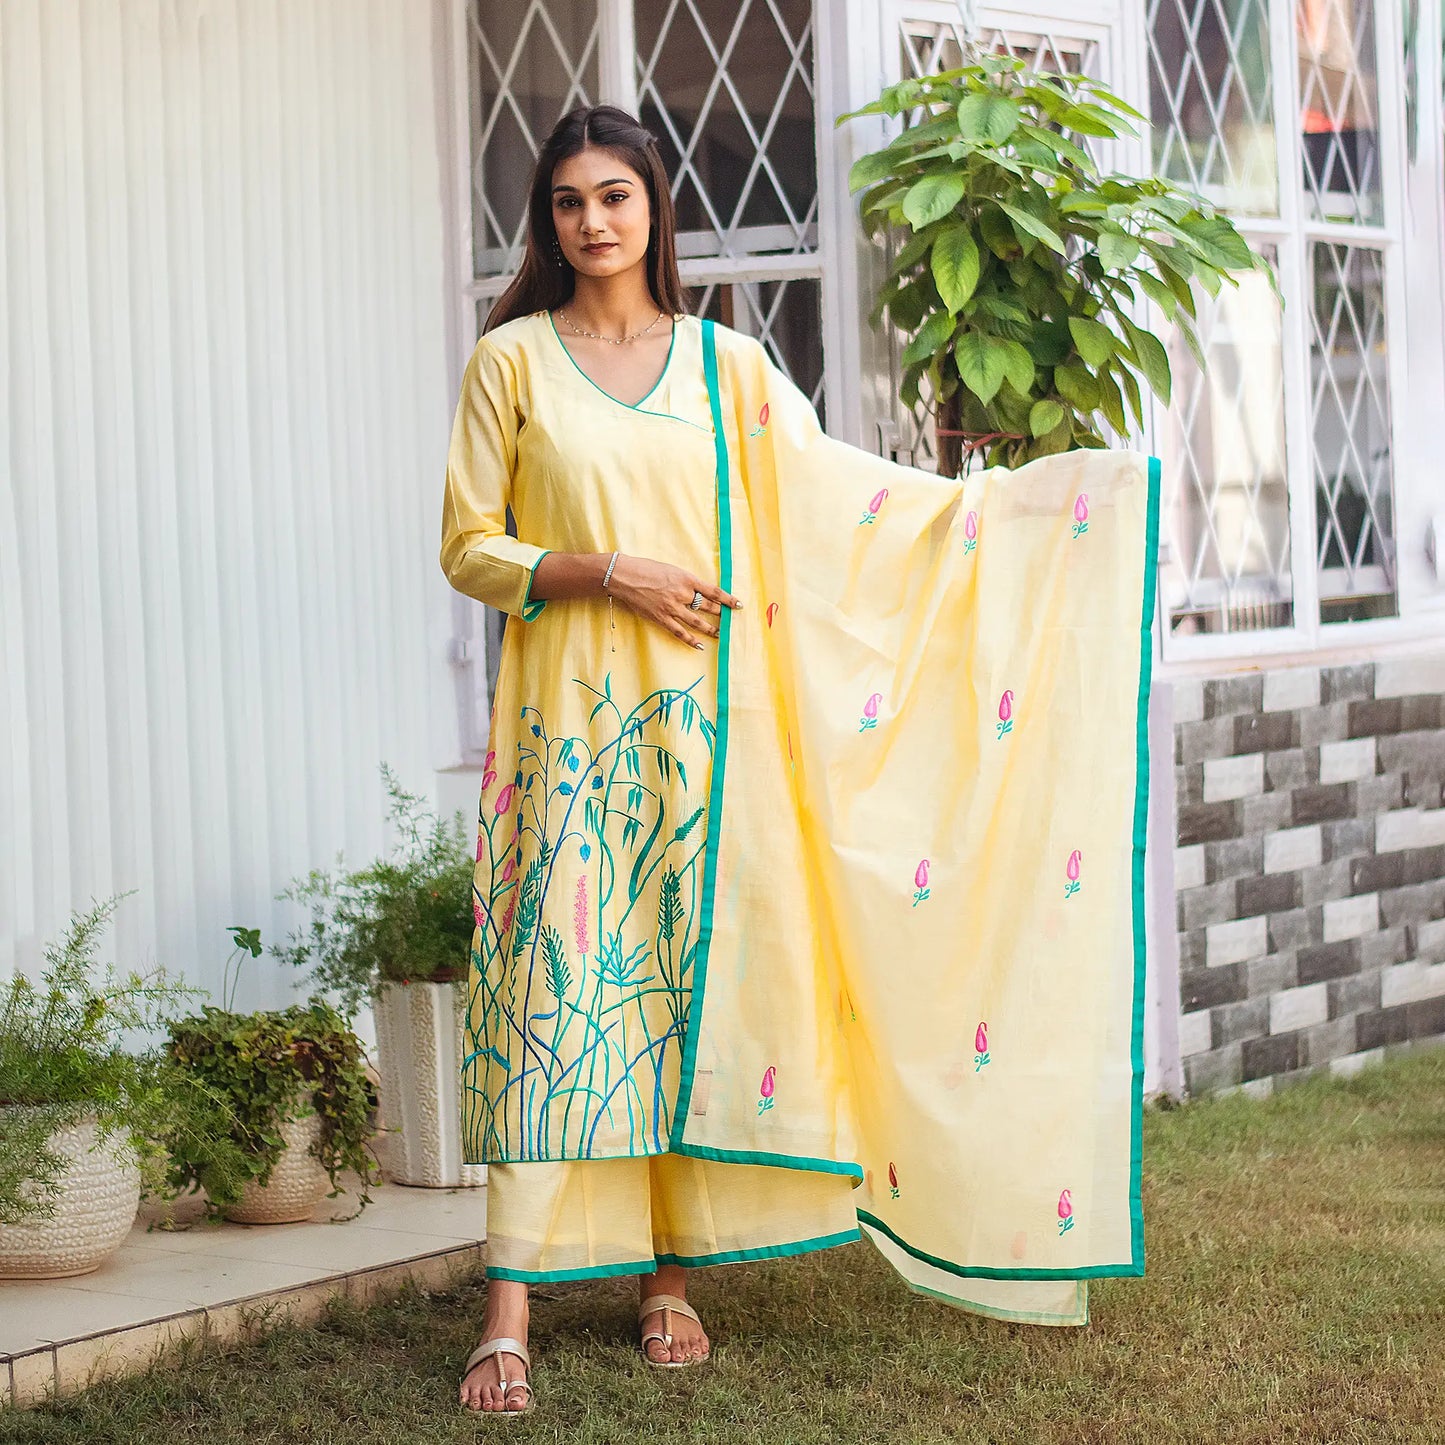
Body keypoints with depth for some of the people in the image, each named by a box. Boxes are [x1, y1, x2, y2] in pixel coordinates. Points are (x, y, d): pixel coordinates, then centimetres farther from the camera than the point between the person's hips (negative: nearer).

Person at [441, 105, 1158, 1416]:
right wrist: (606, 572, -12)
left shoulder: (723, 363, 9)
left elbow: (845, 494, 7)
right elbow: (469, 547, 2)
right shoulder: (512, 360, 3)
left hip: (699, 715, 2)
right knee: (553, 979, -8)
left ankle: (672, 1276, 10)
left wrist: (1050, 490, 2)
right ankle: (511, 1311, -8)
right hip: (568, 714, -2)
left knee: (693, 973, 1)